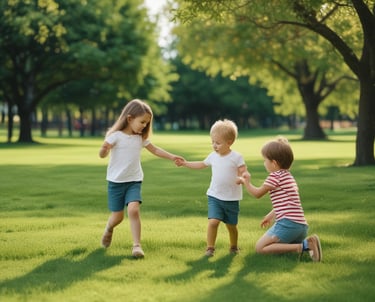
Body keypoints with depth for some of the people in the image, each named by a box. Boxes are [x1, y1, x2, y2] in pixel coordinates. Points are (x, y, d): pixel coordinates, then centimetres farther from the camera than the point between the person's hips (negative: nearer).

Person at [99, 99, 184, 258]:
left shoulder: (141, 137, 4)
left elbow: (155, 150, 18)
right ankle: (109, 229, 39)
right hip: (116, 181, -3)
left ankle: (137, 245, -15)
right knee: (117, 216, 3)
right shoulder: (116, 135, -13)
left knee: (133, 210, -19)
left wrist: (172, 157, 14)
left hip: (134, 181, 3)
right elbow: (102, 155, -18)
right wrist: (104, 148, -40)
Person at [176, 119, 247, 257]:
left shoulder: (237, 157, -9)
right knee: (213, 221, -16)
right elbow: (202, 164, 22)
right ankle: (210, 248, -6)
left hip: (231, 199, -2)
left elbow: (243, 172, -11)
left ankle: (234, 247, 33)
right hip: (215, 196, 2)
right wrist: (185, 163, 22)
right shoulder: (213, 156, 5)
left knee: (231, 225, 9)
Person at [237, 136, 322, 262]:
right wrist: (272, 214, 37)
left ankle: (302, 247, -18)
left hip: (288, 223, -9)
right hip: (301, 225, 9)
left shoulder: (275, 176, -7)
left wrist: (246, 183, 17)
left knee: (260, 247, -8)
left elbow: (257, 193, 2)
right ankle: (307, 243, 2)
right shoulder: (288, 176, 22)